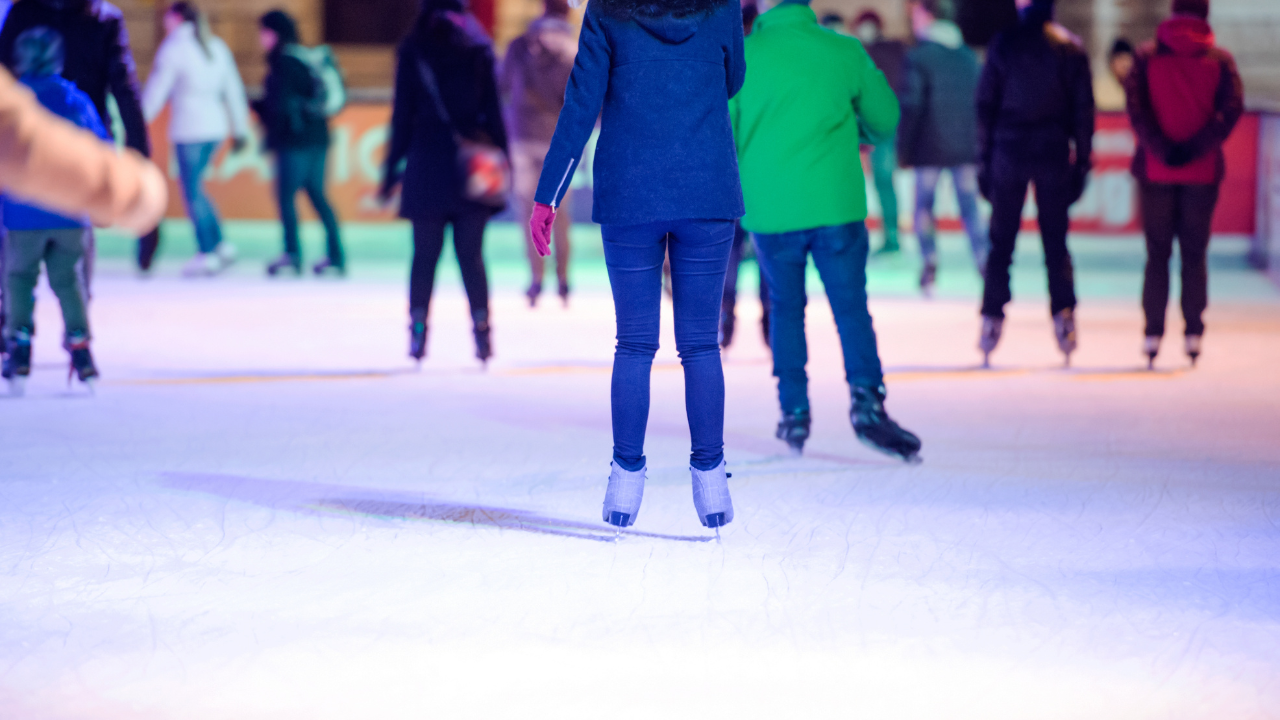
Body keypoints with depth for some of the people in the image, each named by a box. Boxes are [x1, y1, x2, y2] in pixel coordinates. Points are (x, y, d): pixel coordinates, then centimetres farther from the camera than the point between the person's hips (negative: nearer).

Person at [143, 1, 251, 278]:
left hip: (188, 129, -7)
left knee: (192, 192, -1)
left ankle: (207, 253, -3)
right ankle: (220, 245, 10)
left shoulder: (174, 47, -6)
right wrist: (240, 128, 19)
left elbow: (156, 89, -9)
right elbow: (233, 90, 14)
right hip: (215, 127, 7)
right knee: (194, 187, 17)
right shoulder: (216, 46, 13)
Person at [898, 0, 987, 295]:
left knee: (924, 206, 6)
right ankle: (985, 262, -2)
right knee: (970, 206, 7)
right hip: (966, 146, 4)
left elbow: (911, 107, -11)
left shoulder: (918, 57, -8)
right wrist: (978, 145, 19)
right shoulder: (968, 55, 8)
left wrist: (904, 149, -5)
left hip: (930, 148, -4)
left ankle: (929, 263, -5)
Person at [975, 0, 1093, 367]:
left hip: (1009, 154, 0)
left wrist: (984, 160, 5)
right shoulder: (1070, 46, 1)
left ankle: (992, 319, 0)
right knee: (1056, 241, 7)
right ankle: (1064, 315, -4)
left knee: (1001, 242, 5)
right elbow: (1083, 108, 1)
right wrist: (1082, 161, 6)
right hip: (1053, 155, 0)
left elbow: (985, 106, 1)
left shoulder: (1003, 44, 0)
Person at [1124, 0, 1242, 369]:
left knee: (1157, 254, 7)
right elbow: (1232, 108, -9)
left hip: (1156, 171, 0)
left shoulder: (1147, 56, 2)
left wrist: (1161, 149, -13)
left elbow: (1136, 107, -10)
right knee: (1195, 254, 7)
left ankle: (1153, 334, 1)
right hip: (1202, 171, 0)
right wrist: (1194, 149, -13)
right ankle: (1194, 334, 2)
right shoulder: (1220, 59, 2)